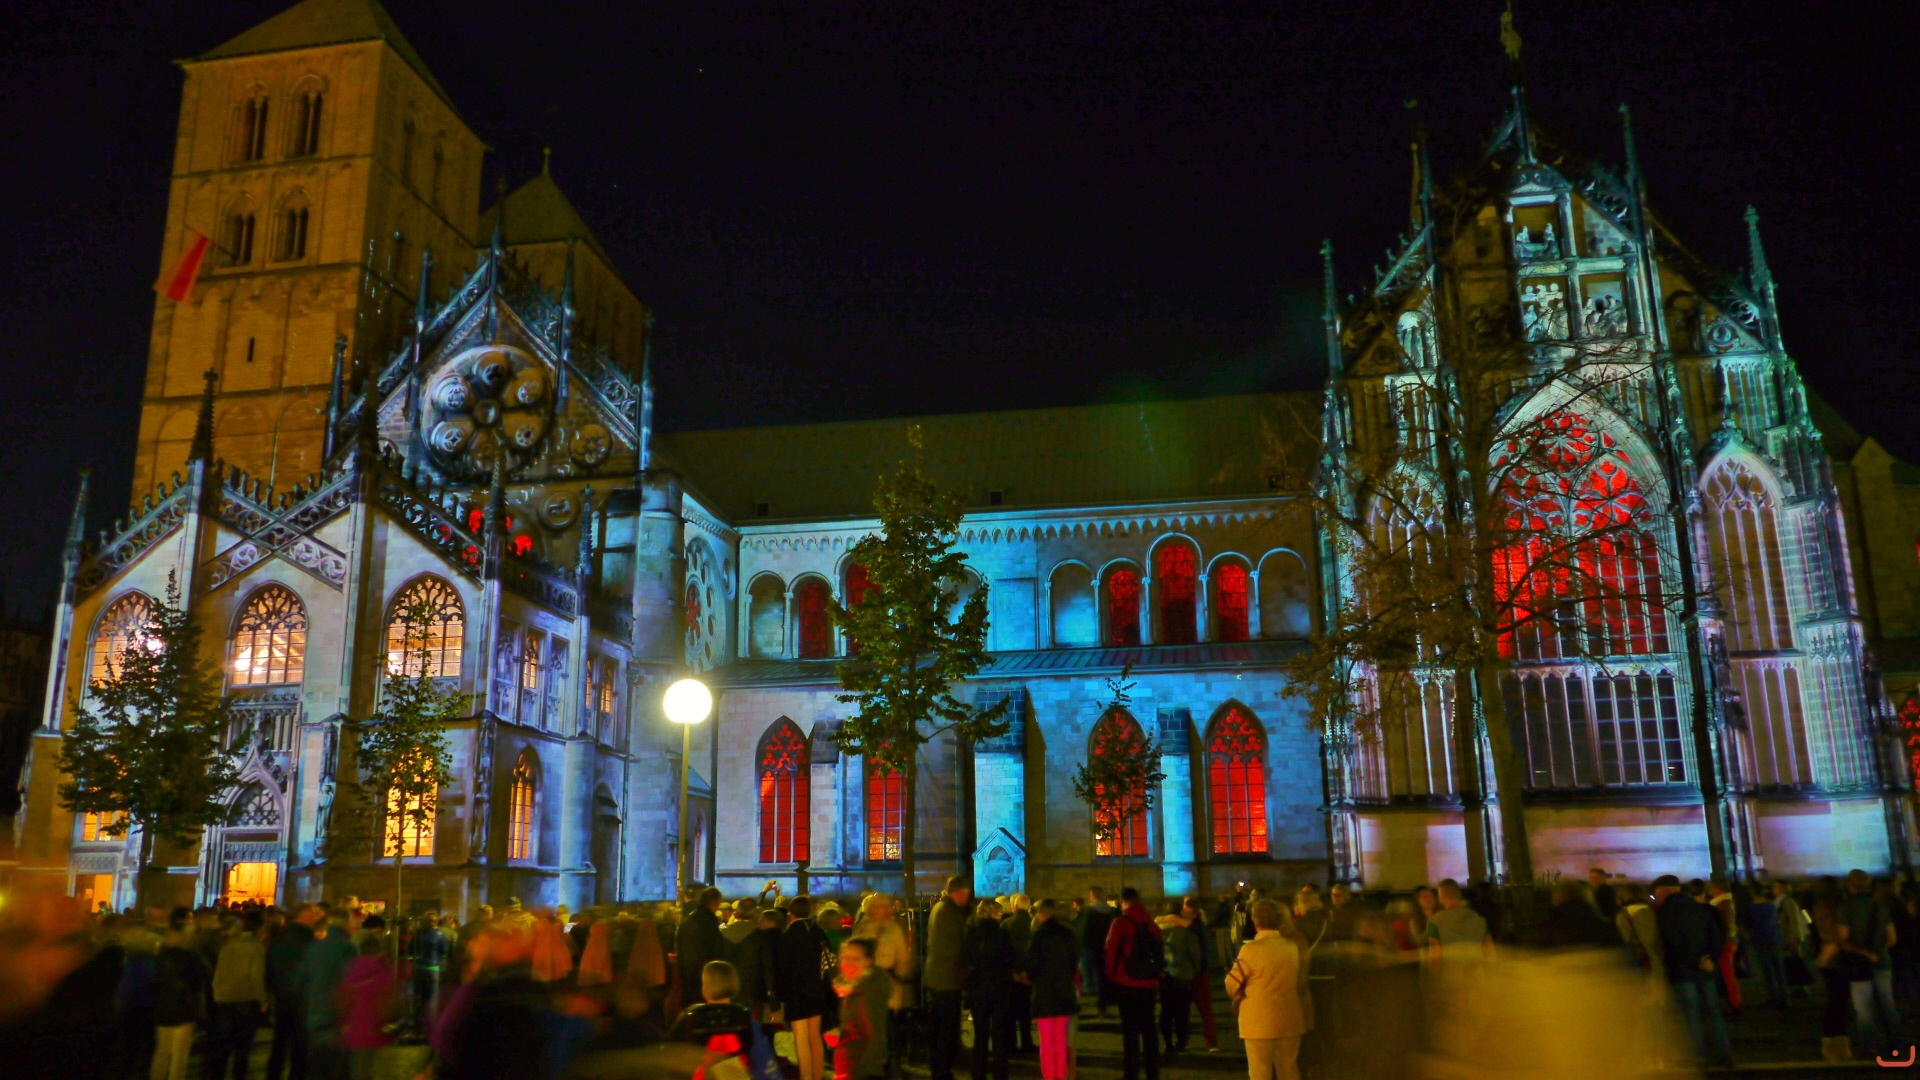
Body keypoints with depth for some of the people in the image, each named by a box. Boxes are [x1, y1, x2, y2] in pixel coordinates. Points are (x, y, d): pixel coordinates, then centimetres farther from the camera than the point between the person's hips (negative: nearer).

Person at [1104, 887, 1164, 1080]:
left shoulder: (1121, 923, -8)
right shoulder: (1151, 923, 7)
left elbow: (1111, 952, -8)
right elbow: (1161, 951, 9)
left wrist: (1111, 977, 4)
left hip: (1127, 984, -4)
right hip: (1149, 983, 5)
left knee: (1130, 1029, -1)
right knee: (1148, 1027, 12)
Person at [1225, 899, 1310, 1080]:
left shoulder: (1251, 949, -14)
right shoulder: (1293, 947, 2)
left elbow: (1232, 986, -6)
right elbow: (1301, 984, 13)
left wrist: (1239, 997, 15)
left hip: (1260, 1023, -5)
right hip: (1289, 1021, 5)